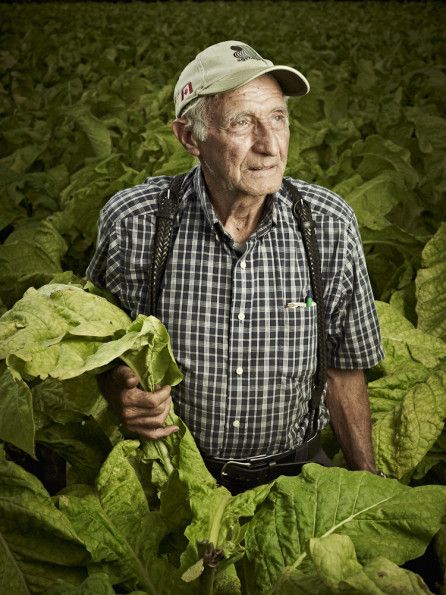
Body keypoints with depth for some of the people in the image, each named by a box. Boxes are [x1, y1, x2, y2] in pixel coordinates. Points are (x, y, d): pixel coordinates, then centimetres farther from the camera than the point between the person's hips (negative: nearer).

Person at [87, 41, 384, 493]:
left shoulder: (331, 225, -9)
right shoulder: (131, 223, -14)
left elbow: (343, 368, 3)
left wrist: (368, 479, 6)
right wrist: (117, 388, -18)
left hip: (291, 468, 2)